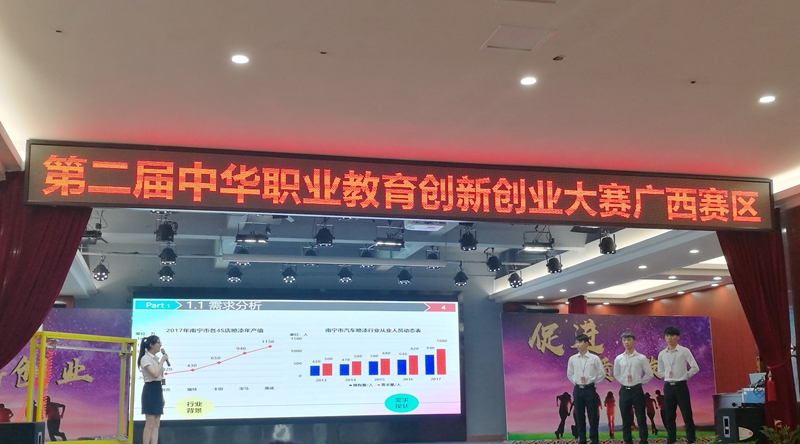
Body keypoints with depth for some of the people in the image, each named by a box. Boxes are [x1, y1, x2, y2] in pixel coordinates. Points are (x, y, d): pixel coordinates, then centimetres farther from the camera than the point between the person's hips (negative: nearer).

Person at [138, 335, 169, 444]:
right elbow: (155, 374, -24)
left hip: (157, 391, 9)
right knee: (150, 425, -7)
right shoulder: (145, 358, -11)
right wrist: (162, 360, -14)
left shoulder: (155, 359, 16)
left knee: (156, 424, 6)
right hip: (150, 391, -9)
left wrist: (162, 396, 17)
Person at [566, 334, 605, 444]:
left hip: (590, 390, -3)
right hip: (577, 390, 3)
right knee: (579, 417, 6)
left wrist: (593, 383, 1)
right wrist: (575, 382, 7)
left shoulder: (594, 358, -5)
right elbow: (569, 374, 16)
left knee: (593, 417, 2)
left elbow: (602, 374, 2)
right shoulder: (572, 359, 2)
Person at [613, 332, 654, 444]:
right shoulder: (618, 359, 3)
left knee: (641, 418, 1)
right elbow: (616, 375, 16)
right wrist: (624, 382, 7)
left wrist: (639, 383, 3)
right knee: (626, 419, 7)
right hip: (624, 391, 2)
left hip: (637, 390, -2)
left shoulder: (641, 358, -4)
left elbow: (649, 374, 2)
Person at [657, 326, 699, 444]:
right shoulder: (662, 354, 6)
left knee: (687, 416, -3)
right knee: (669, 417, 7)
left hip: (681, 386, -4)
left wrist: (685, 376, -1)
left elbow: (695, 368, -5)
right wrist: (669, 376, 5)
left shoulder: (684, 351, -5)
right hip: (668, 387, 4)